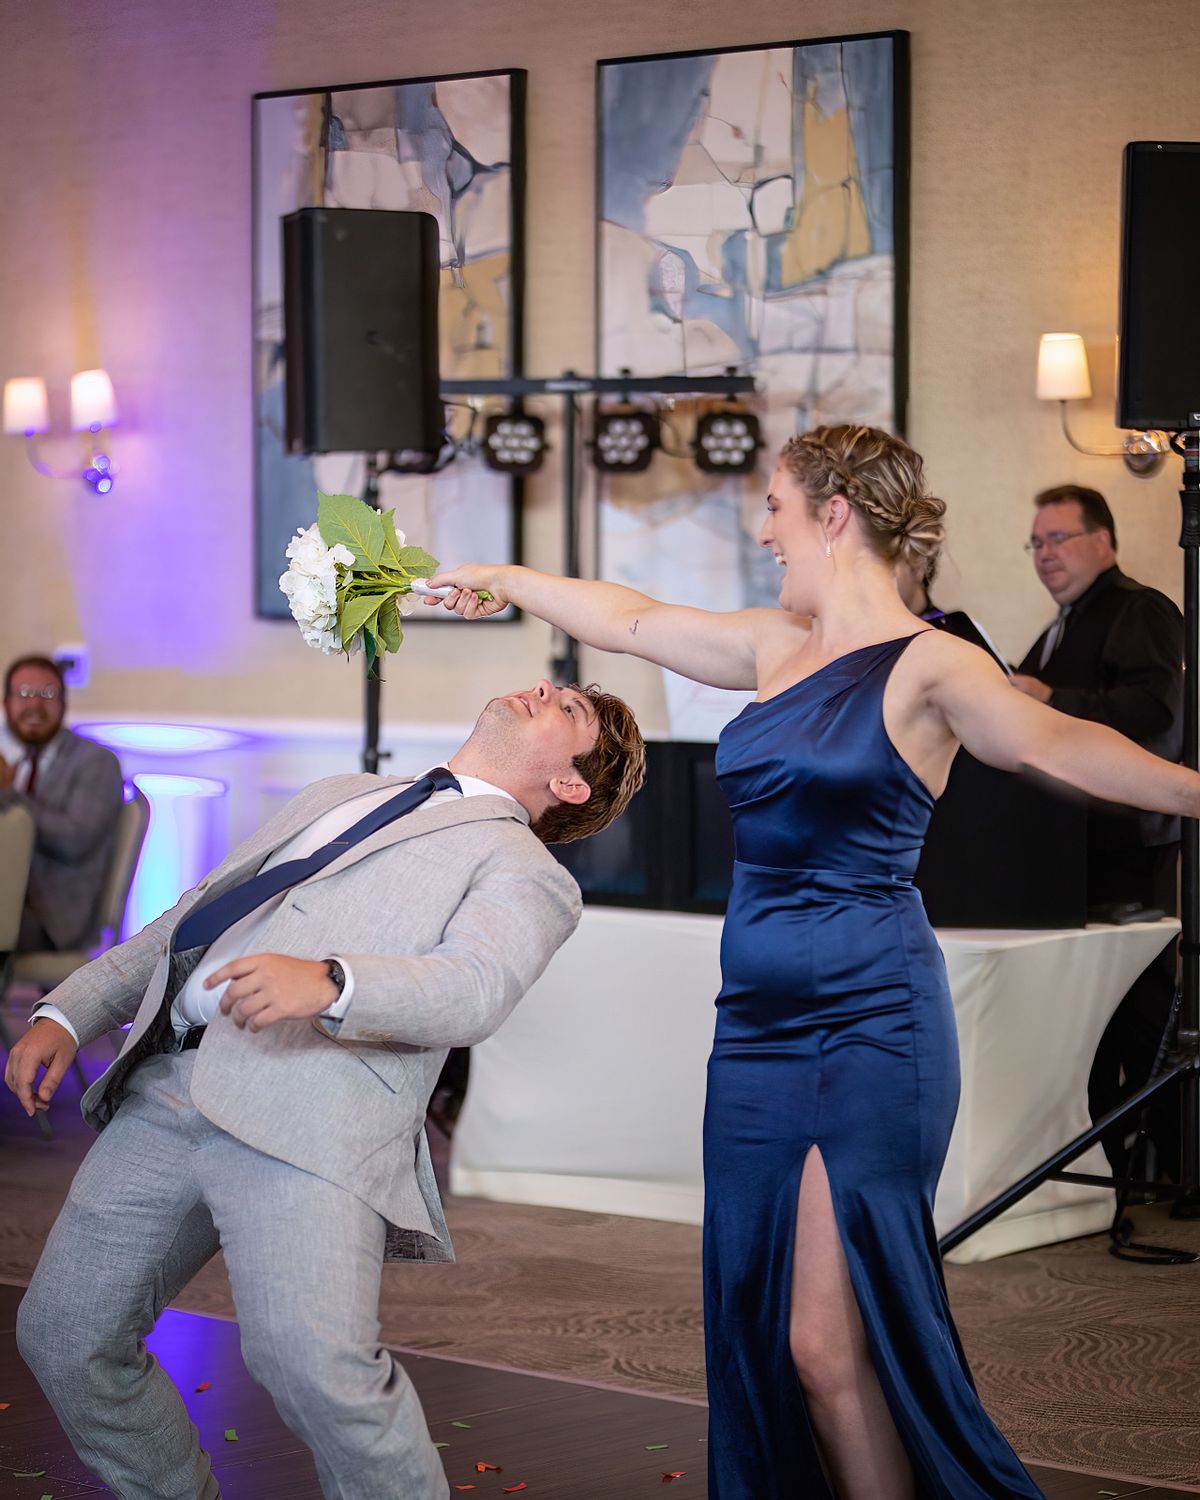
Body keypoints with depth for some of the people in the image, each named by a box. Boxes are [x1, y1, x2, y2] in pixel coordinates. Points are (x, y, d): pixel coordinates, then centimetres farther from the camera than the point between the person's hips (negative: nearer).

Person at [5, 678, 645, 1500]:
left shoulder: (524, 870, 12)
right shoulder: (343, 795, 32)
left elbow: (471, 992, -10)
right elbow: (192, 915, 33)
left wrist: (327, 983, -29)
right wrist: (67, 1015, 19)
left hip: (312, 1116, -6)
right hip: (169, 1087, 6)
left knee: (316, 1364, -26)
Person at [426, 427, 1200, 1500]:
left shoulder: (926, 667, -8)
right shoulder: (775, 647, 13)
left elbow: (1047, 739, -25)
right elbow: (635, 623, 28)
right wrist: (504, 583, 40)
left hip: (871, 1028, -7)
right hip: (760, 1026, 7)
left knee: (829, 1341, -11)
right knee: (753, 1325, 6)